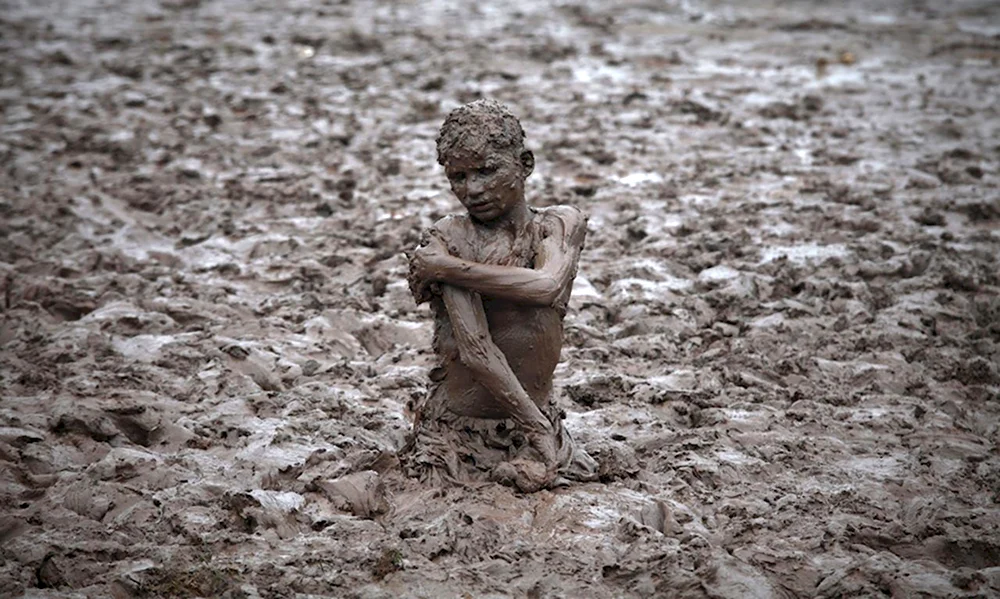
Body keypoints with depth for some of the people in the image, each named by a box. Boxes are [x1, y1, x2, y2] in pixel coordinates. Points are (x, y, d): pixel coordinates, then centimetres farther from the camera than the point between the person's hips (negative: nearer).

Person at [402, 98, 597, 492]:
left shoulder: (561, 225, 4)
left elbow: (548, 286, -20)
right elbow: (476, 352, -17)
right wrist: (539, 432, -19)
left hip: (537, 418, 3)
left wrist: (447, 268, -17)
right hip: (460, 434, -3)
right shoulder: (447, 238, -8)